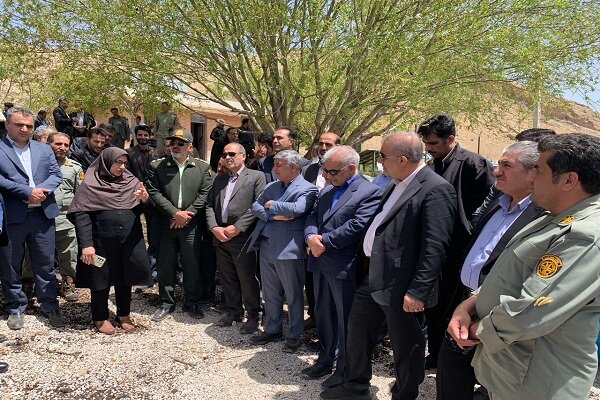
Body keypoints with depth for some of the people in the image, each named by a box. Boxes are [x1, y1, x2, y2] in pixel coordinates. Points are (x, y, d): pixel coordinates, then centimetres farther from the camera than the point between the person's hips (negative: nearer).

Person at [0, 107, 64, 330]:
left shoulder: (44, 149, 13)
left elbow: (56, 174, 6)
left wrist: (41, 190, -12)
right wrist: (28, 191, -17)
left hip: (42, 214, 3)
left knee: (45, 264, 9)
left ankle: (50, 306, 21)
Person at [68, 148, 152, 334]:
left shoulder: (132, 181, 6)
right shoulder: (90, 185, -4)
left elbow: (142, 209, 6)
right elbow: (81, 215, -9)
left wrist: (145, 198, -17)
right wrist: (86, 244, -18)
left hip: (130, 240, 3)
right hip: (102, 241, -3)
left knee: (125, 278, 13)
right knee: (101, 279, 9)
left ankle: (124, 315, 29)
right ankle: (100, 318, 25)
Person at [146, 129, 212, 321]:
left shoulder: (202, 167, 4)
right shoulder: (156, 166, 3)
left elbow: (204, 194, -2)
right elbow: (154, 193, -5)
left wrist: (186, 214, -11)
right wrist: (175, 213, -13)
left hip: (191, 225, 0)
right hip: (165, 224, 0)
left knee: (192, 266, 7)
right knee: (166, 266, 9)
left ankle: (192, 302, 22)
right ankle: (167, 303, 24)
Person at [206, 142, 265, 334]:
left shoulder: (256, 177, -2)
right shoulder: (219, 179, 17)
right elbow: (209, 205, 12)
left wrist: (236, 227, -16)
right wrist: (214, 228, -5)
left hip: (242, 237, -6)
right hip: (220, 237, 6)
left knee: (247, 279, 2)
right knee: (227, 278, 15)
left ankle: (253, 316, 17)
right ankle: (233, 311, 31)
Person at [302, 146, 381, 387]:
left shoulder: (370, 192, -11)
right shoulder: (327, 191, 15)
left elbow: (357, 226, -20)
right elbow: (313, 217, 12)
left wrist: (324, 241, -16)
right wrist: (311, 236, -10)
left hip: (344, 266, -7)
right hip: (320, 263, 8)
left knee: (346, 319, 7)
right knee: (323, 314, 19)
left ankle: (345, 370, 23)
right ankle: (325, 359, 36)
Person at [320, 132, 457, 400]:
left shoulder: (436, 190, -19)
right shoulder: (397, 184, 11)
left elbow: (434, 248, -23)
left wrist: (418, 291, -24)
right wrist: (364, 266, 17)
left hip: (400, 285, -9)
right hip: (371, 276, 9)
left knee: (405, 348, 11)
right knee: (357, 332, 21)